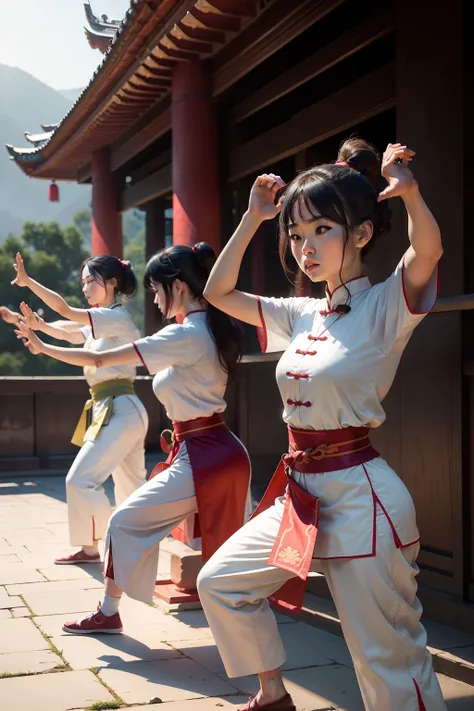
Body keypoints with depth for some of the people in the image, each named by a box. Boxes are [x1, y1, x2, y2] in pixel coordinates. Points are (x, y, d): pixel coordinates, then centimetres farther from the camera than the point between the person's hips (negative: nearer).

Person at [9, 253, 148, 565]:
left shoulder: (117, 317, -13)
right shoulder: (101, 323, 17)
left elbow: (66, 311, -20)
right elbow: (68, 335, 8)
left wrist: (28, 281, -17)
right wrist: (39, 325, -8)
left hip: (120, 411, -10)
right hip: (114, 411, 10)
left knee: (81, 479, -10)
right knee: (131, 487, 15)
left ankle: (92, 547, -1)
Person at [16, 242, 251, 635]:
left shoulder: (184, 335, -16)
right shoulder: (212, 328, 8)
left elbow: (100, 359, -14)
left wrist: (42, 347, -4)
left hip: (200, 456, -8)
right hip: (225, 452, 8)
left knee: (126, 522, 5)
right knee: (228, 543, 19)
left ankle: (108, 612, 15)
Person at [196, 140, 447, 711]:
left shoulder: (385, 308, -9)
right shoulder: (302, 315, 10)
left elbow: (428, 248, -29)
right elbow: (218, 292, 17)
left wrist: (407, 188, -29)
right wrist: (253, 218, 10)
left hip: (359, 497, -7)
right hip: (300, 492, 8)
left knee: (388, 662, -1)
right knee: (220, 583, 17)